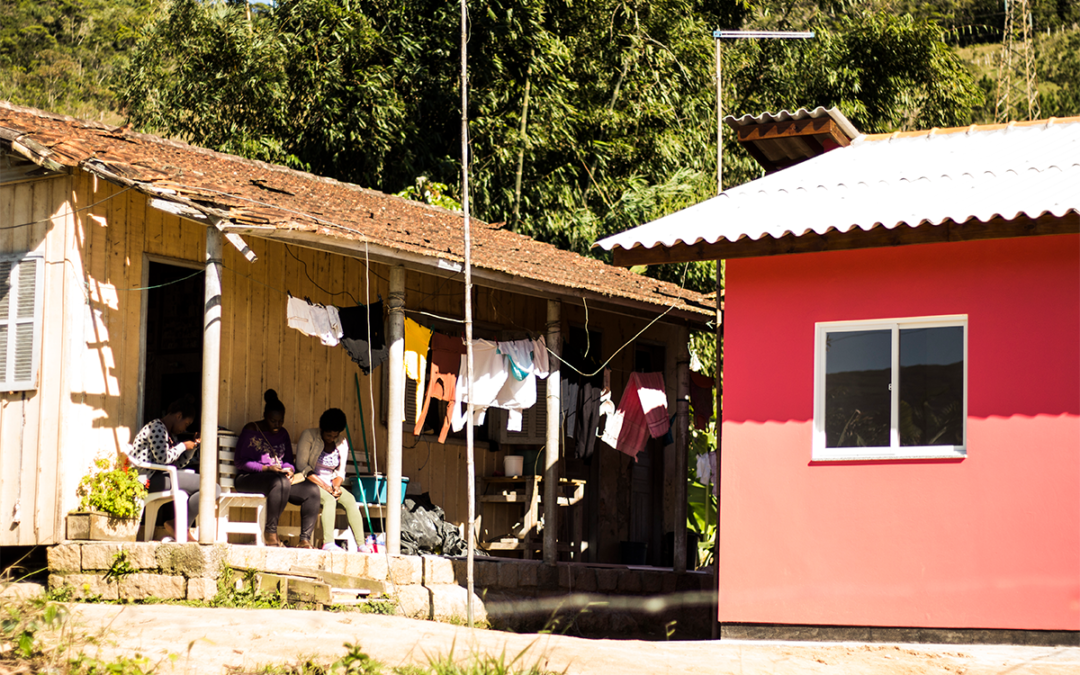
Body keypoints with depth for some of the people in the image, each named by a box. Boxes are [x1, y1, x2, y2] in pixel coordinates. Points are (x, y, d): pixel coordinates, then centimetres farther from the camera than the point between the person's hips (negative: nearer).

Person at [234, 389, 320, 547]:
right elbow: (240, 462, -7)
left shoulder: (283, 433, 18)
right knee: (281, 482, -40)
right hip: (249, 478, -6)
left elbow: (289, 461, 18)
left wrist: (289, 470, -8)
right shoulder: (251, 430, 0)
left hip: (280, 479, 6)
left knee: (312, 490, -19)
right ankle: (271, 534, -31)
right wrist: (266, 468, -20)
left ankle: (305, 539, -23)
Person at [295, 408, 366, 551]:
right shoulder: (309, 435, -7)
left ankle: (361, 545, -29)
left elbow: (340, 471, 10)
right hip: (309, 483, -5)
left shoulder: (342, 442, 8)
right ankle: (328, 543, -43)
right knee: (329, 499, -33)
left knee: (350, 500, -22)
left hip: (330, 484, 5)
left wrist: (336, 486, -14)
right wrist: (324, 486, -20)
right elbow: (301, 465, -15)